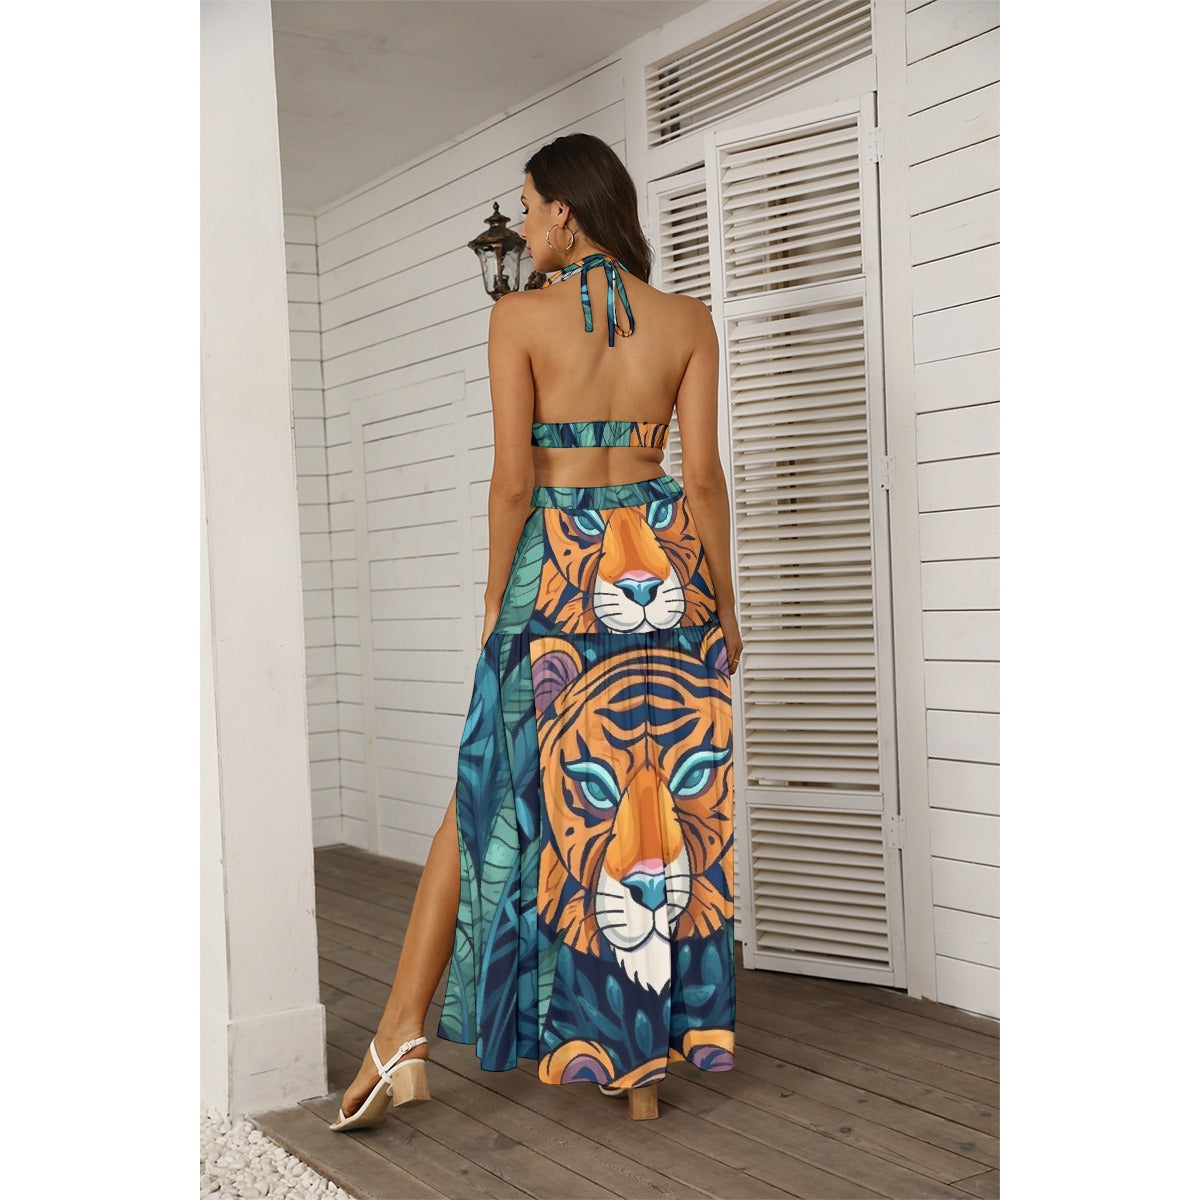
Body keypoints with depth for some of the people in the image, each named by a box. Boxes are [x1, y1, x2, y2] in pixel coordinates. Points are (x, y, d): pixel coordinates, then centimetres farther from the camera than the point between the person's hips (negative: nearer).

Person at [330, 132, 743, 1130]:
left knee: (494, 793, 8)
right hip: (666, 564, 3)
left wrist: (498, 601, 1)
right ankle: (646, 1061, 16)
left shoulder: (521, 316, -5)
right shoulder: (689, 320, 3)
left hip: (559, 565, -2)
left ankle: (404, 1039, 9)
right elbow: (703, 473, 0)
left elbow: (513, 478, -9)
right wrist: (723, 603, 8)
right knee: (663, 797, 8)